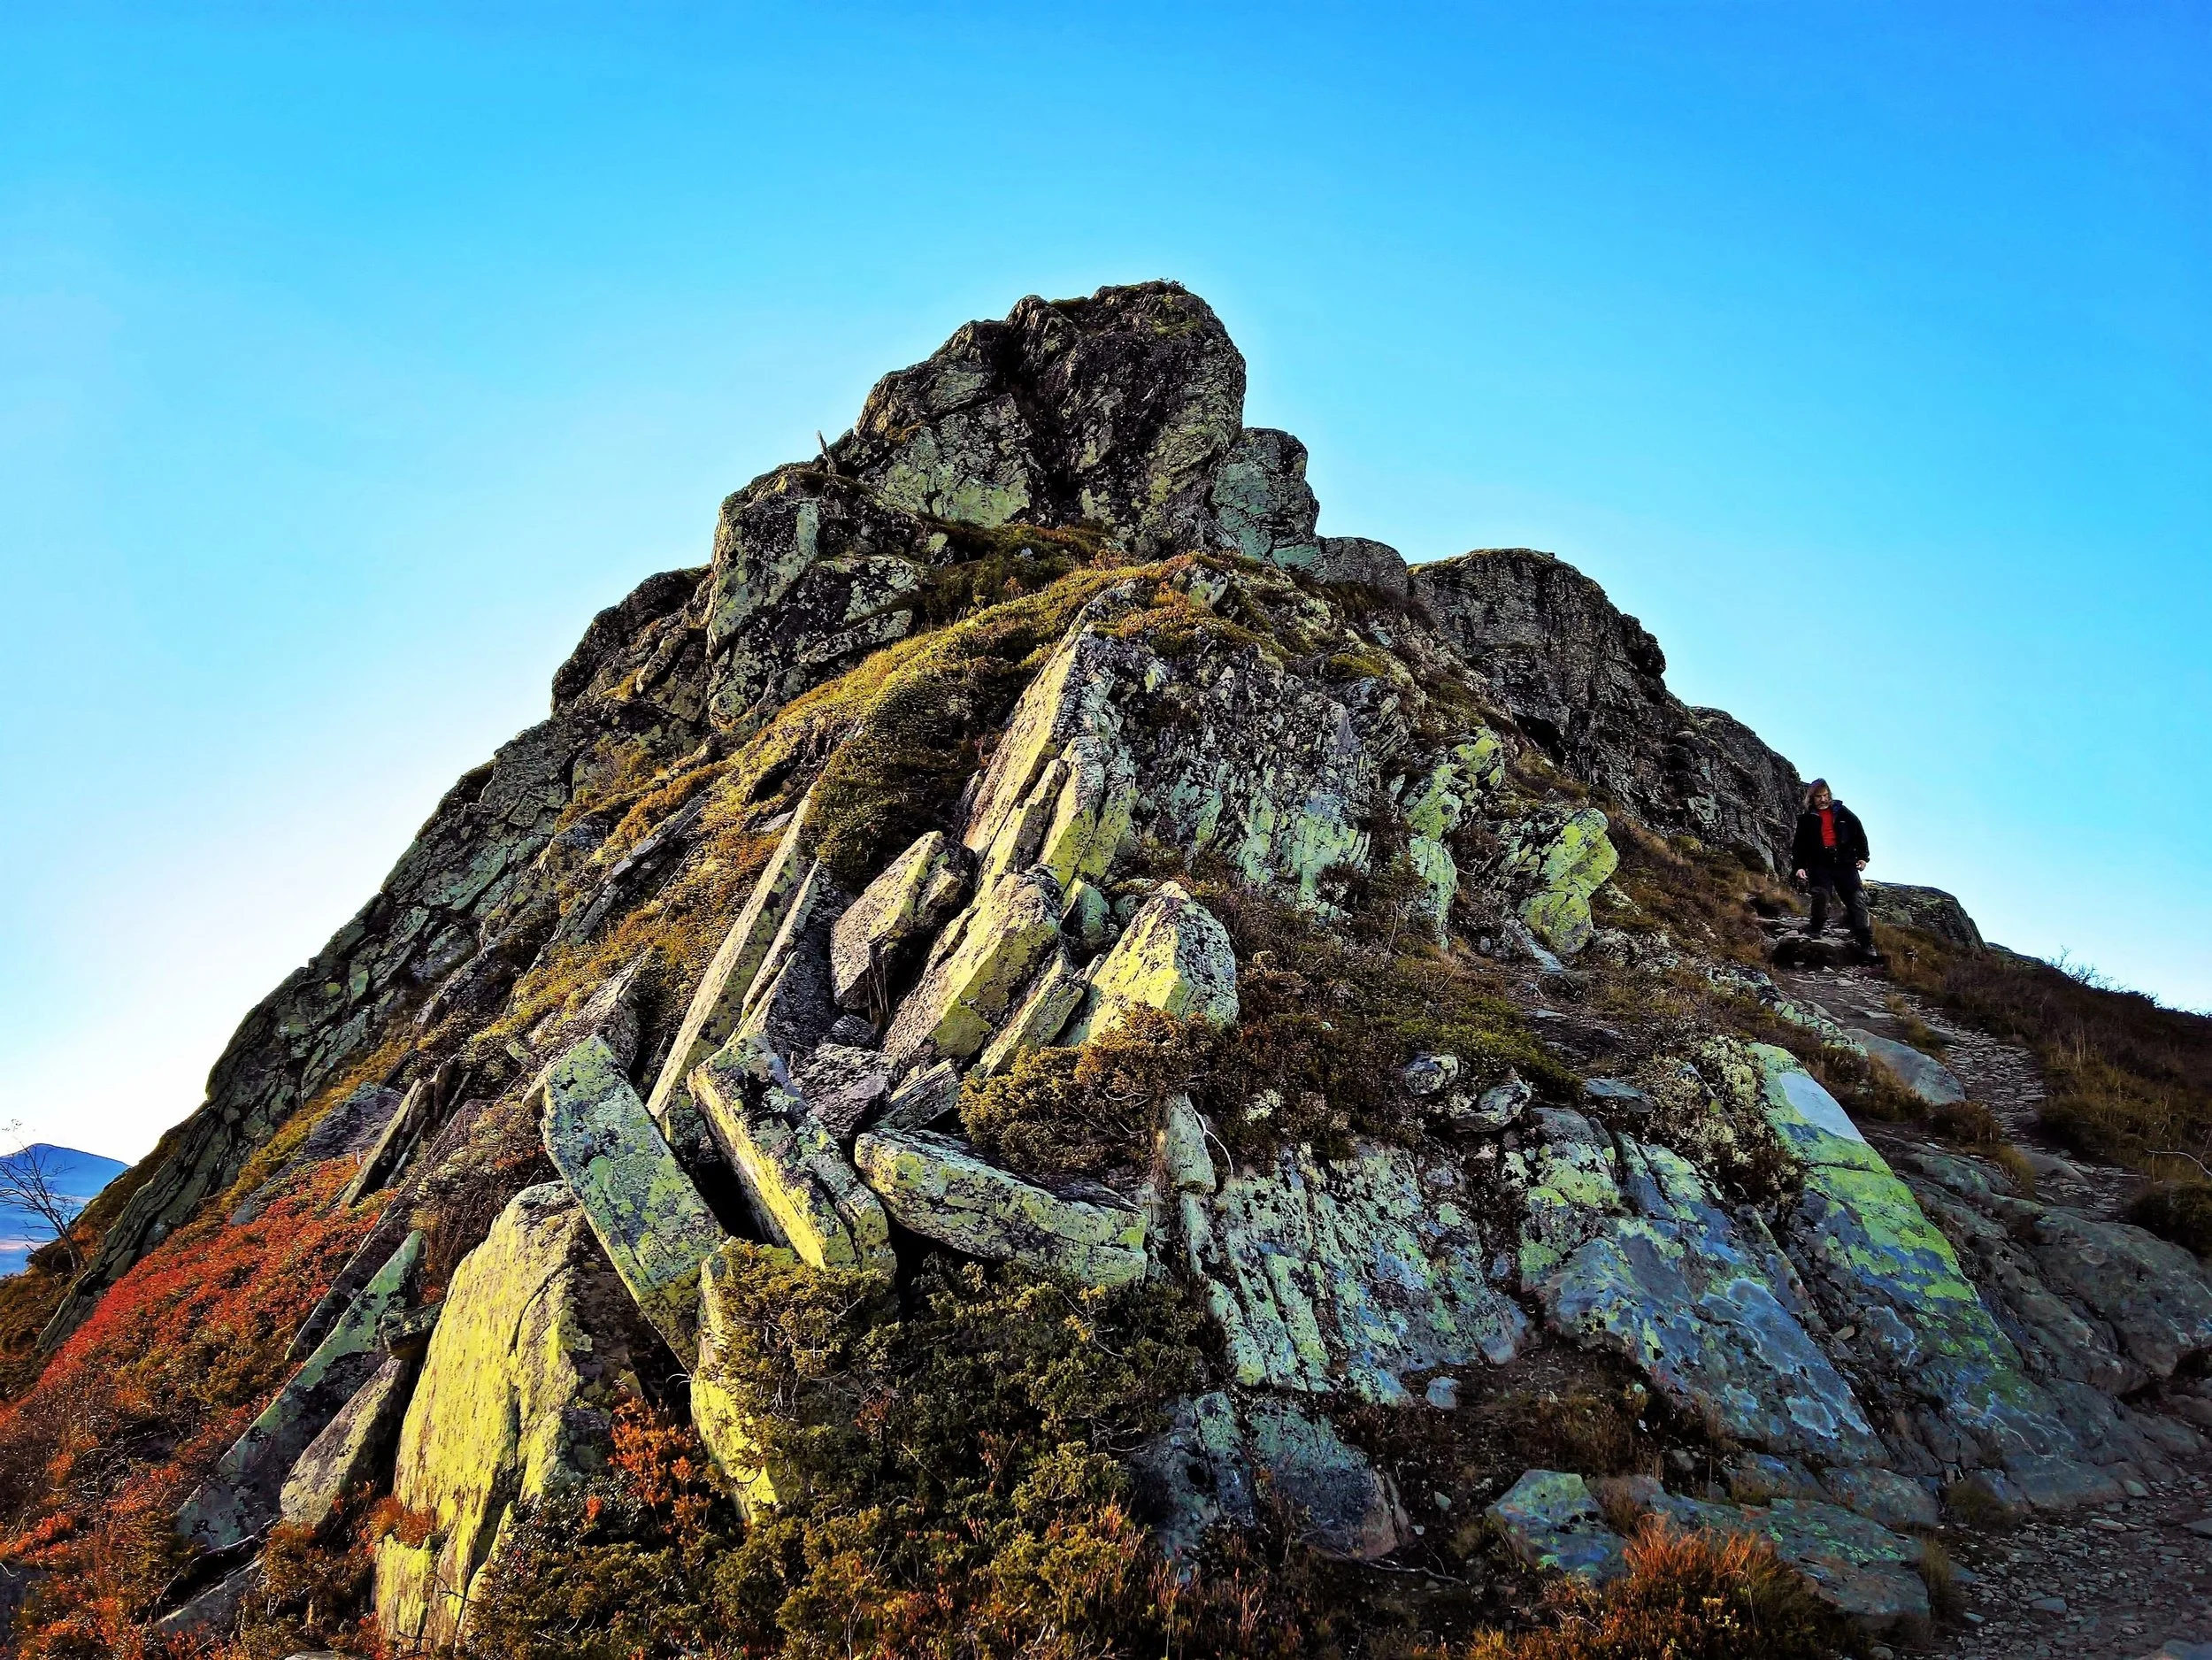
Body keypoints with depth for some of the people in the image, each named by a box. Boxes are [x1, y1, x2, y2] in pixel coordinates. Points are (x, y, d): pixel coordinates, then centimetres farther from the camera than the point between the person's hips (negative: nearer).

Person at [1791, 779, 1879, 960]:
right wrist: (1799, 866, -4)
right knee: (1820, 895, -24)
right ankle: (1816, 931, -1)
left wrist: (1863, 857, 7)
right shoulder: (1807, 819, 8)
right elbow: (1799, 845, 7)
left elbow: (1859, 833, 15)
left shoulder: (1842, 813, 10)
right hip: (1819, 865, -1)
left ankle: (1866, 944, -4)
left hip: (1845, 863, 1)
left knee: (1857, 900, -5)